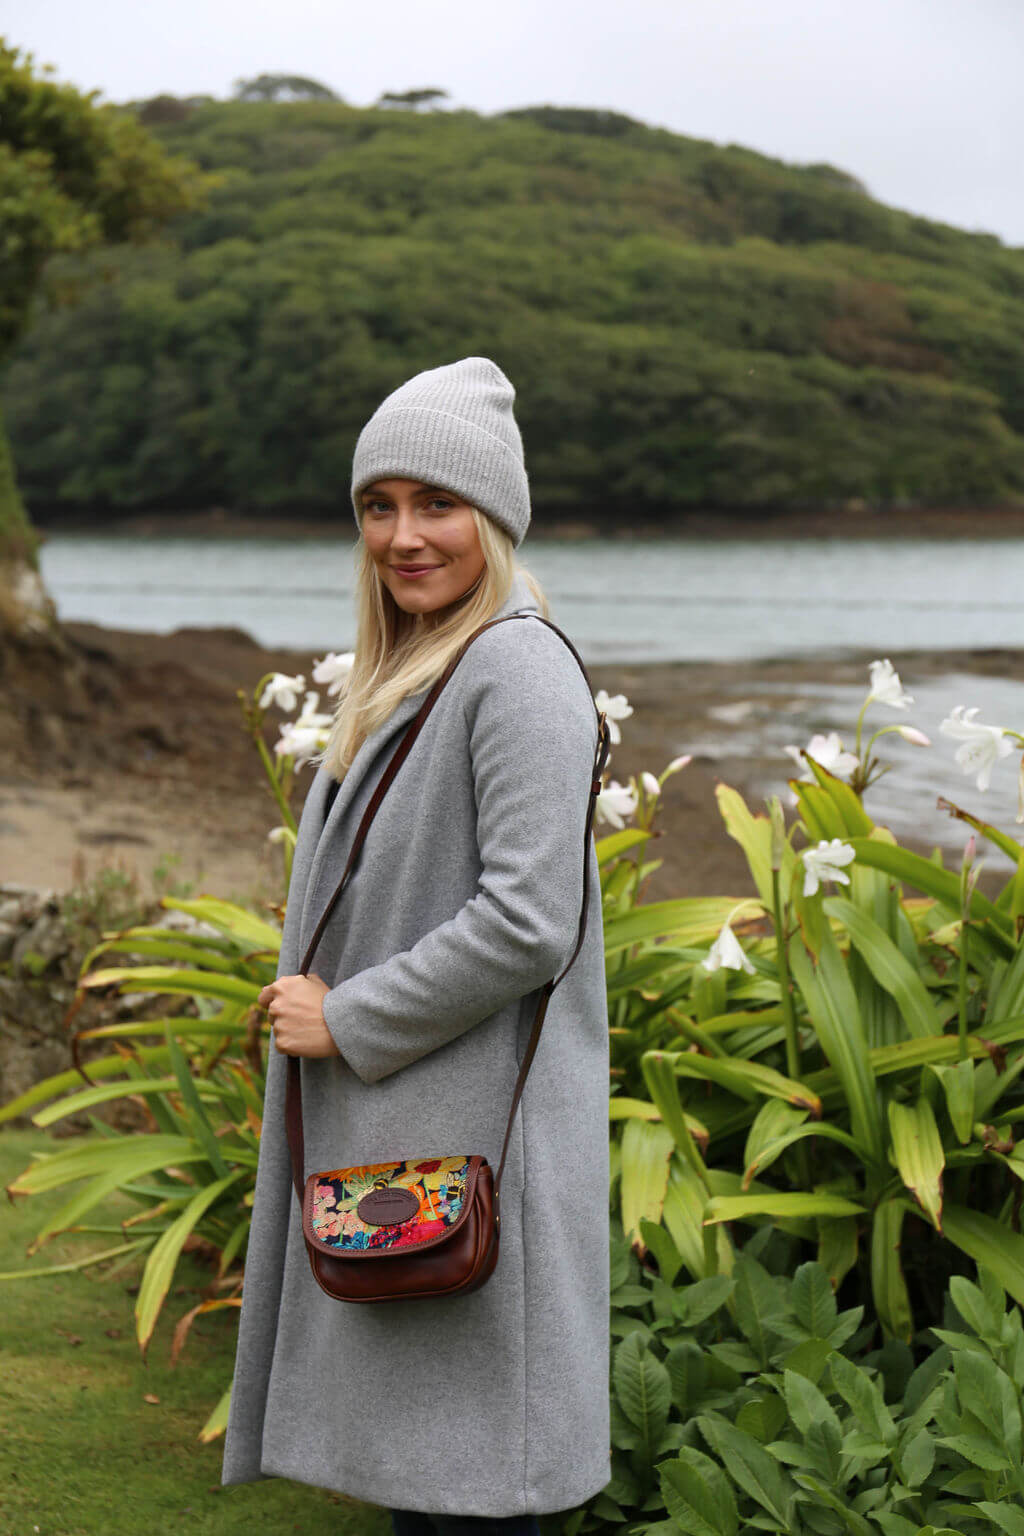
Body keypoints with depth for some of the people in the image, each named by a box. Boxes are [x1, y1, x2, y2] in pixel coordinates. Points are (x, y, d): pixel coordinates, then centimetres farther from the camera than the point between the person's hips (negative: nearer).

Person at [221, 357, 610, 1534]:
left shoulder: (519, 670, -15)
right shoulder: (406, 672, 14)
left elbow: (529, 921, -22)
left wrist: (347, 1020, -15)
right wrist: (309, 1002, 10)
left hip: (468, 1129, -9)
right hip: (383, 1128, 9)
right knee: (399, 1438, 16)